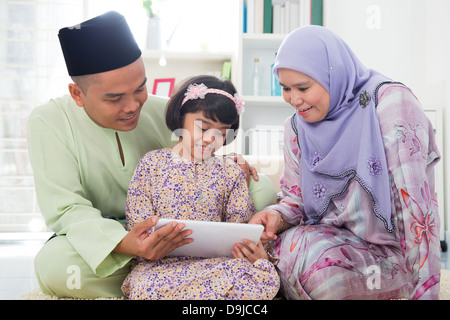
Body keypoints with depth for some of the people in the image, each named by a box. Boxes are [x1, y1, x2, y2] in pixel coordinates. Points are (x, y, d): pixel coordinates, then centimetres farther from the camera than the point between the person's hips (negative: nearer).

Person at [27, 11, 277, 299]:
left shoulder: (163, 110, -4)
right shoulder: (48, 122, -14)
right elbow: (66, 210, -20)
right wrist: (123, 243, -40)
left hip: (172, 230, 3)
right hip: (98, 240, -2)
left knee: (262, 189, -12)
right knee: (54, 264, -39)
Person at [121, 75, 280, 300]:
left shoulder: (230, 173, 13)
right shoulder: (152, 163, 7)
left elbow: (240, 224, 8)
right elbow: (138, 218, 3)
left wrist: (254, 251, -14)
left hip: (217, 261, 3)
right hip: (162, 263, -2)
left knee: (267, 277, -28)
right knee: (146, 287, -37)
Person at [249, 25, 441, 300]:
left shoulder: (391, 102, -15)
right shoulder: (297, 127, 4)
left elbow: (415, 201, -19)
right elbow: (296, 198, 10)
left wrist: (425, 289, -20)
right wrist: (277, 216, -14)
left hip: (390, 254, -4)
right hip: (330, 241, 4)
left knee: (304, 252, -29)